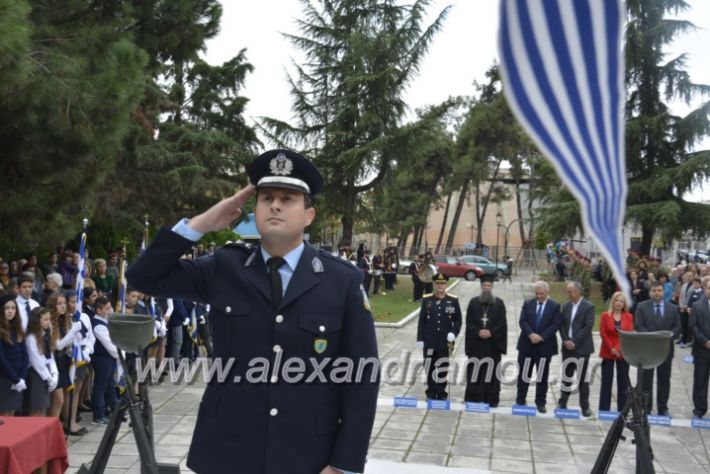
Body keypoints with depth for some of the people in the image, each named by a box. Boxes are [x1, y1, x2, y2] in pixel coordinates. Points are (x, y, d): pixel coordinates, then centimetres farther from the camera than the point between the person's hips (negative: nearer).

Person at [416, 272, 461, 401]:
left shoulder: (453, 300, 1)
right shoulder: (426, 300, 2)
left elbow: (458, 319, 4)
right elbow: (422, 320, 3)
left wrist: (454, 333, -11)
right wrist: (420, 339, 0)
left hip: (445, 342, -1)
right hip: (429, 341, 1)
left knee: (443, 368, 3)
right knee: (430, 367, 6)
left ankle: (441, 393, 15)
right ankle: (431, 393, 18)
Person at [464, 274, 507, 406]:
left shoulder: (499, 303, 3)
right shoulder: (473, 302, 6)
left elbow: (502, 323, -1)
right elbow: (469, 322, 2)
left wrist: (491, 332, -15)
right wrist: (478, 332, -14)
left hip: (493, 343, -1)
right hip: (476, 343, 1)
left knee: (492, 370, 0)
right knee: (475, 370, 1)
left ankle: (491, 399, 6)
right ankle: (474, 398, 7)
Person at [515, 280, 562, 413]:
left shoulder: (555, 306, 2)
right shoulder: (528, 304, 7)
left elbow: (556, 324, -7)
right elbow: (523, 321, -1)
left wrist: (541, 337, -16)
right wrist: (531, 335, -18)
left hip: (545, 345, -1)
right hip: (527, 345, 1)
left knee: (542, 376, 4)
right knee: (524, 374, 5)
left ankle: (540, 403, 13)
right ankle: (520, 401, 13)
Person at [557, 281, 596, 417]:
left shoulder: (588, 307, -7)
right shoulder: (567, 306, 11)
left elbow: (588, 327, -13)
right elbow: (562, 324, 10)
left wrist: (574, 342, -17)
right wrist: (566, 340, -6)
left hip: (582, 348, -5)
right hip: (568, 347, 5)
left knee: (582, 378, 0)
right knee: (566, 376, 10)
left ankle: (585, 407, 7)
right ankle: (562, 403, 17)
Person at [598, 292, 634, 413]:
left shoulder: (629, 316, 4)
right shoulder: (605, 315, 0)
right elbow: (603, 333, -5)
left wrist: (620, 348, -15)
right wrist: (611, 348, -13)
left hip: (623, 353, 1)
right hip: (608, 352, -1)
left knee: (623, 382, 4)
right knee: (606, 381, 3)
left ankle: (622, 409, 10)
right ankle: (604, 409, 7)